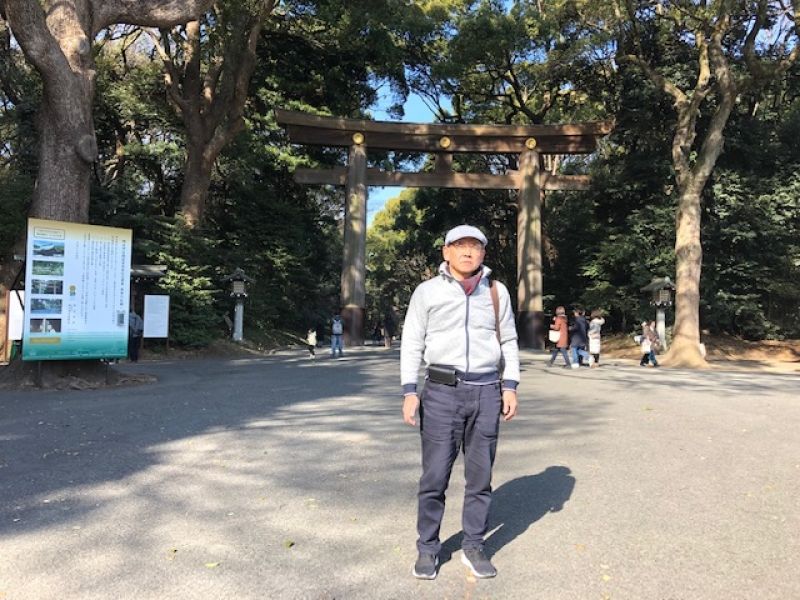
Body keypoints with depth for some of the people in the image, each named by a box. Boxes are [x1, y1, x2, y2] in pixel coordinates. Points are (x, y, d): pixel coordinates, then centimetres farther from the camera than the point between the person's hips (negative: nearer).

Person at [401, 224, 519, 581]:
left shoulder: (497, 292, 10)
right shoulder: (427, 291, 3)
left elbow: (508, 341, 13)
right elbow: (412, 343, 2)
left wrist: (510, 386, 4)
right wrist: (409, 391, -5)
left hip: (486, 392, 2)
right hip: (442, 391, -2)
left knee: (480, 475, 9)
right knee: (435, 475, 2)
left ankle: (473, 547, 23)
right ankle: (428, 548, 17)